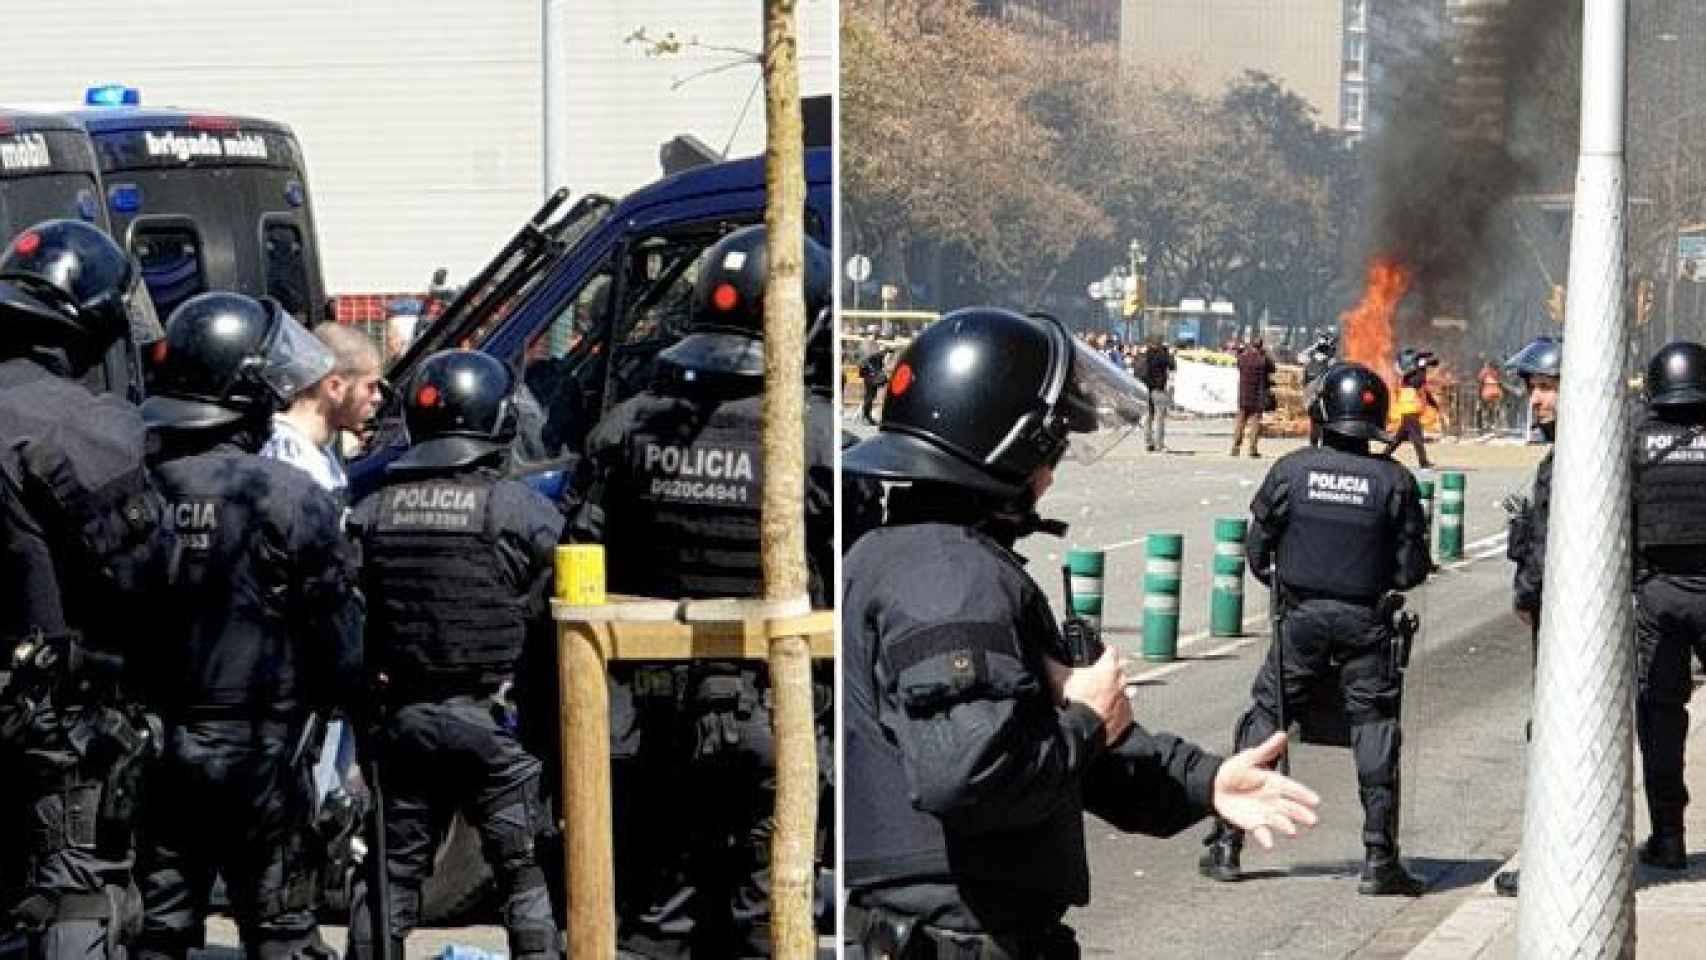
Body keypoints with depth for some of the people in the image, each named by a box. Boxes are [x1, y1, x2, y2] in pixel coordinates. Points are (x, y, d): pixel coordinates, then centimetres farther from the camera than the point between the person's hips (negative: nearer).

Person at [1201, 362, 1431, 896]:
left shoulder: (1291, 471, -5)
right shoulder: (1394, 481, -6)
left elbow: (1256, 549, 1)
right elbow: (1413, 570, -4)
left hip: (1301, 617, 1)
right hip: (1366, 622, -1)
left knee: (1265, 717, 11)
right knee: (1375, 732, 7)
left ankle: (1227, 845, 10)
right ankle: (1379, 860, 5)